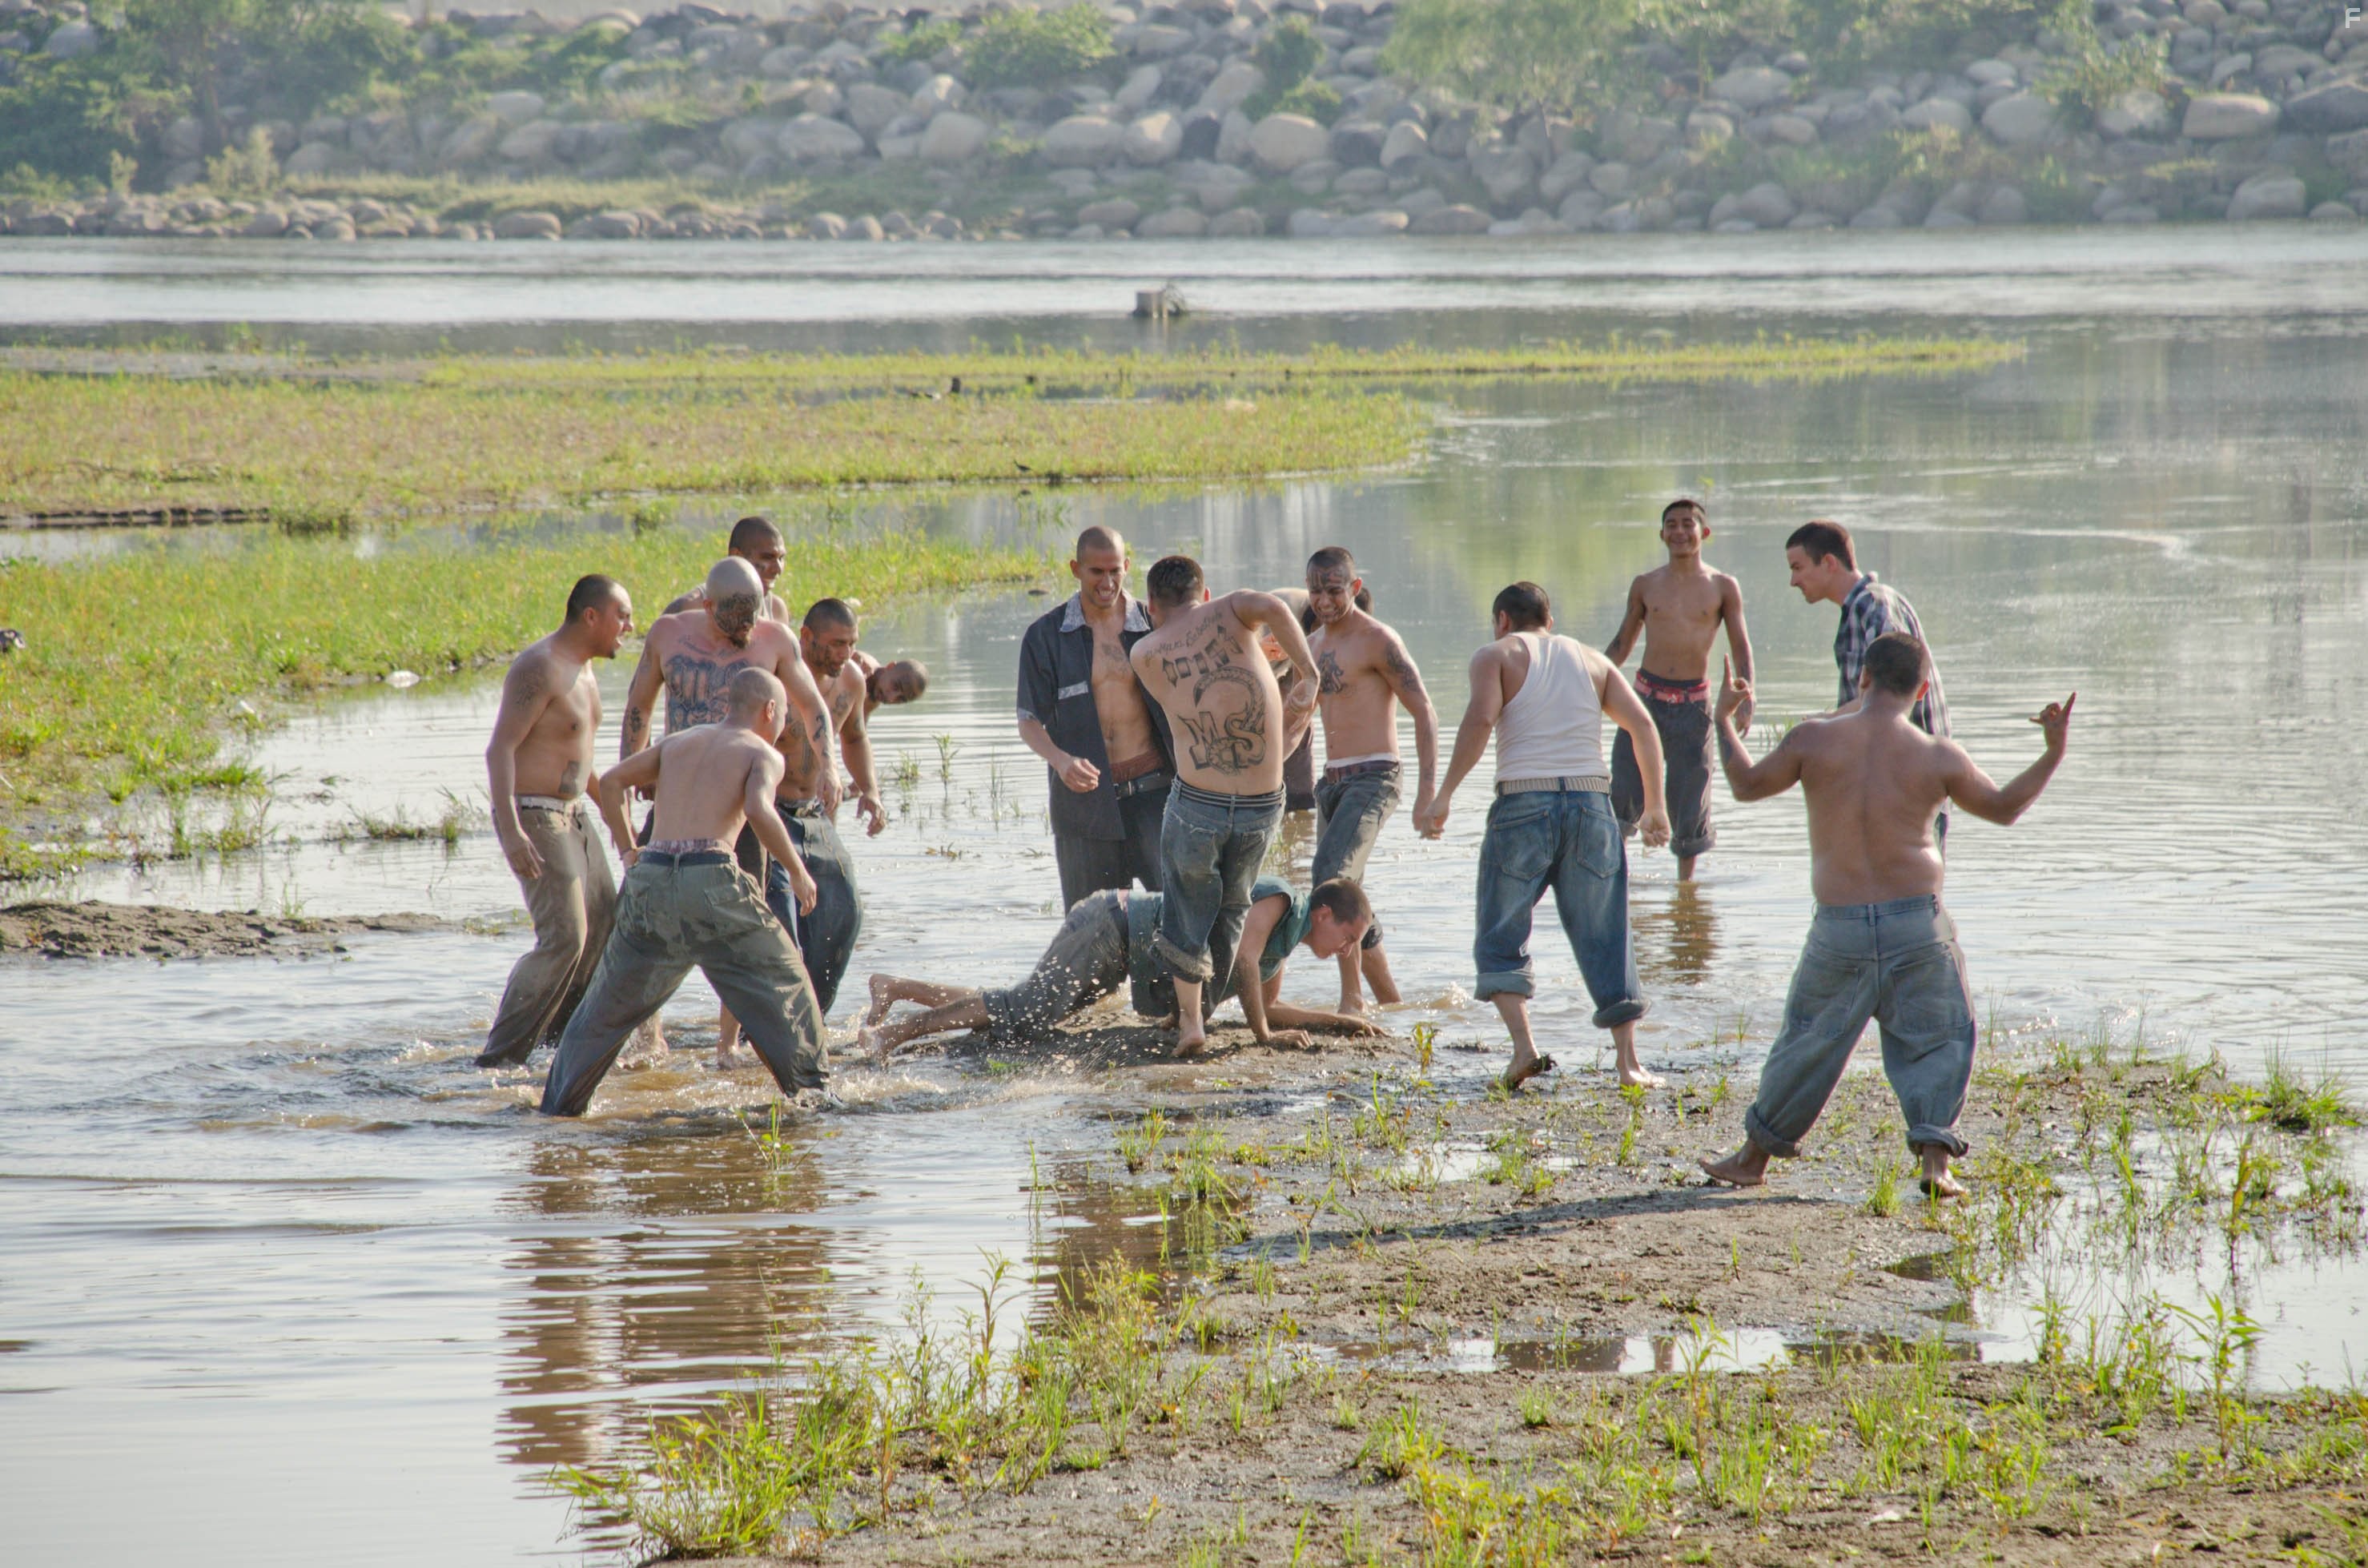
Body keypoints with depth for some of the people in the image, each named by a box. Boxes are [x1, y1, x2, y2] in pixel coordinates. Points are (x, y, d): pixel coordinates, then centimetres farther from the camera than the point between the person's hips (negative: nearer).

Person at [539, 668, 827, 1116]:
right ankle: (812, 1092, 6)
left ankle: (558, 1105, 17)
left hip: (650, 879, 5)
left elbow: (610, 782, 17)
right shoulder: (763, 754, 8)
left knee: (610, 1004, 17)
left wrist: (628, 852, 22)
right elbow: (759, 811, -12)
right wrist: (798, 873, -3)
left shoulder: (681, 740, 23)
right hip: (711, 879, -5)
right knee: (786, 988, 9)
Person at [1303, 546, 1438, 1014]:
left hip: (1373, 778, -8)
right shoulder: (1314, 646, 15)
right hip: (1331, 782, 8)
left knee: (1332, 875, -25)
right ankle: (1389, 1001, 20)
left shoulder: (1378, 641, -9)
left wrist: (1428, 788, -18)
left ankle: (1351, 996, -23)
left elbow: (1424, 712, -10)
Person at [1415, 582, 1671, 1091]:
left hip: (1524, 803, -3)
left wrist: (1443, 796, -12)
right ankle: (1629, 1062, 5)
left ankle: (1524, 1046, -11)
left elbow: (1480, 719, -10)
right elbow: (1643, 727, 8)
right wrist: (1654, 807, 12)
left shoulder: (1498, 656, 8)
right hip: (1592, 802, 3)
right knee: (1605, 939, 10)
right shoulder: (1592, 661, 19)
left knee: (1501, 940, 7)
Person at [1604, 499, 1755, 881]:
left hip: (1693, 703, -1)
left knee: (1689, 804, 4)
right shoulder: (1645, 586, 8)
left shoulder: (1723, 588, 4)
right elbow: (1621, 645, 16)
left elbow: (1740, 648, 5)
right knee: (1624, 797, -5)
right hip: (1646, 698, 1)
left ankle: (1686, 880, 16)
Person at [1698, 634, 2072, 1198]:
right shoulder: (1937, 757, -4)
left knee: (1808, 1044, 15)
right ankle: (1935, 1157, -2)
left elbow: (1748, 785, 11)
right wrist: (2053, 755, 17)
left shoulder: (1814, 740, -3)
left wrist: (1724, 722, 25)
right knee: (1939, 1042, 11)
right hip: (1918, 923, -1)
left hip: (1839, 928, 1)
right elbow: (2002, 808, 10)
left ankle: (1754, 1156, 25)